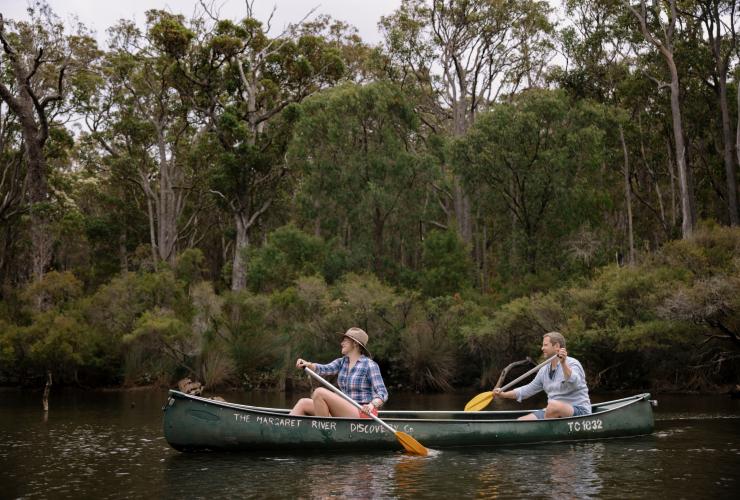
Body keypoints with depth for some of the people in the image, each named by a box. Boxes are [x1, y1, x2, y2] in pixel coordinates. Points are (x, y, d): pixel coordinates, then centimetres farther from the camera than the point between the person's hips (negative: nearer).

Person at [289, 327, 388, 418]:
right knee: (303, 403, 0)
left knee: (319, 392, -22)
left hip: (362, 414, -8)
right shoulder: (342, 362, 13)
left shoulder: (370, 365, -8)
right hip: (344, 413, 8)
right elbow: (324, 369, -6)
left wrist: (372, 405, -34)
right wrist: (308, 365, -26)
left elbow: (383, 394, -14)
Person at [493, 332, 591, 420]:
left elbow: (574, 384, -30)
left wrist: (563, 363, -44)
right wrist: (504, 394, 13)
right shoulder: (545, 370, 14)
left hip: (579, 411, -7)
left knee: (553, 405, -38)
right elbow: (529, 389, 21)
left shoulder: (572, 364, -10)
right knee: (520, 422, -8)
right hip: (553, 413, 7)